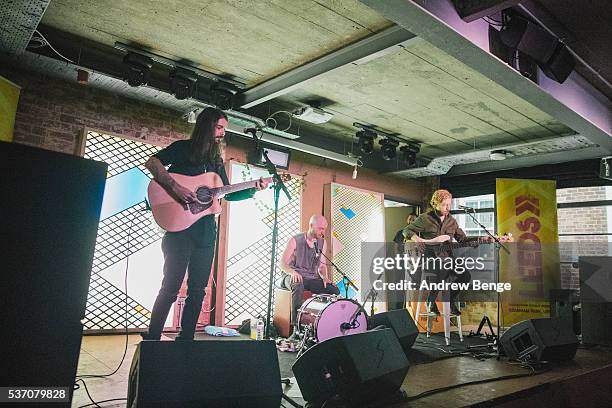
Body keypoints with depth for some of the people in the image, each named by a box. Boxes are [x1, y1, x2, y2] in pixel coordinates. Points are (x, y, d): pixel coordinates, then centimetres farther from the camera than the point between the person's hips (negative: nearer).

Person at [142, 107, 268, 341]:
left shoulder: (216, 160, 19)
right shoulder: (183, 148, 0)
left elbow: (228, 194, 19)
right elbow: (152, 163, -14)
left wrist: (253, 190, 5)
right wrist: (175, 187, -25)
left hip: (206, 230, 7)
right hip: (180, 226, -6)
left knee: (198, 290, 8)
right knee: (171, 287, -5)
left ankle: (186, 338, 18)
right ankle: (152, 339, 6)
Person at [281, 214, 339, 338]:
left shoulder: (322, 243, 7)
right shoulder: (295, 240, -9)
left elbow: (322, 265, 14)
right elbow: (282, 264, -10)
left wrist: (324, 277, -8)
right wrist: (292, 272, -31)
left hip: (312, 279, 5)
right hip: (294, 277, -4)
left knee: (334, 290, -20)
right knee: (298, 286, -41)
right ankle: (297, 327, -40)